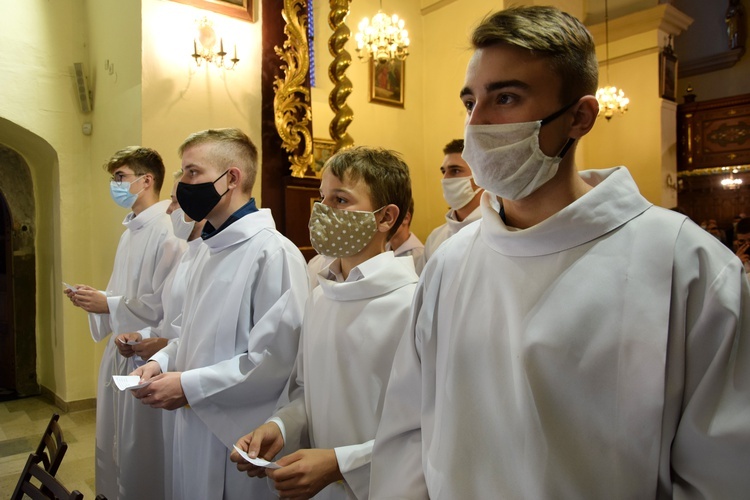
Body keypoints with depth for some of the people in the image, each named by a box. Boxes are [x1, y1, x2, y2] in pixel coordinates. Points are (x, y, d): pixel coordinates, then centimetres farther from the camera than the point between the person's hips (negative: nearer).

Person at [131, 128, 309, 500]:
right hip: (195, 427, 8)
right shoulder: (211, 250, 10)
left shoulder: (273, 253, -20)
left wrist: (189, 386, -18)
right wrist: (163, 361, 2)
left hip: (240, 438, -8)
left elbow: (277, 359, -24)